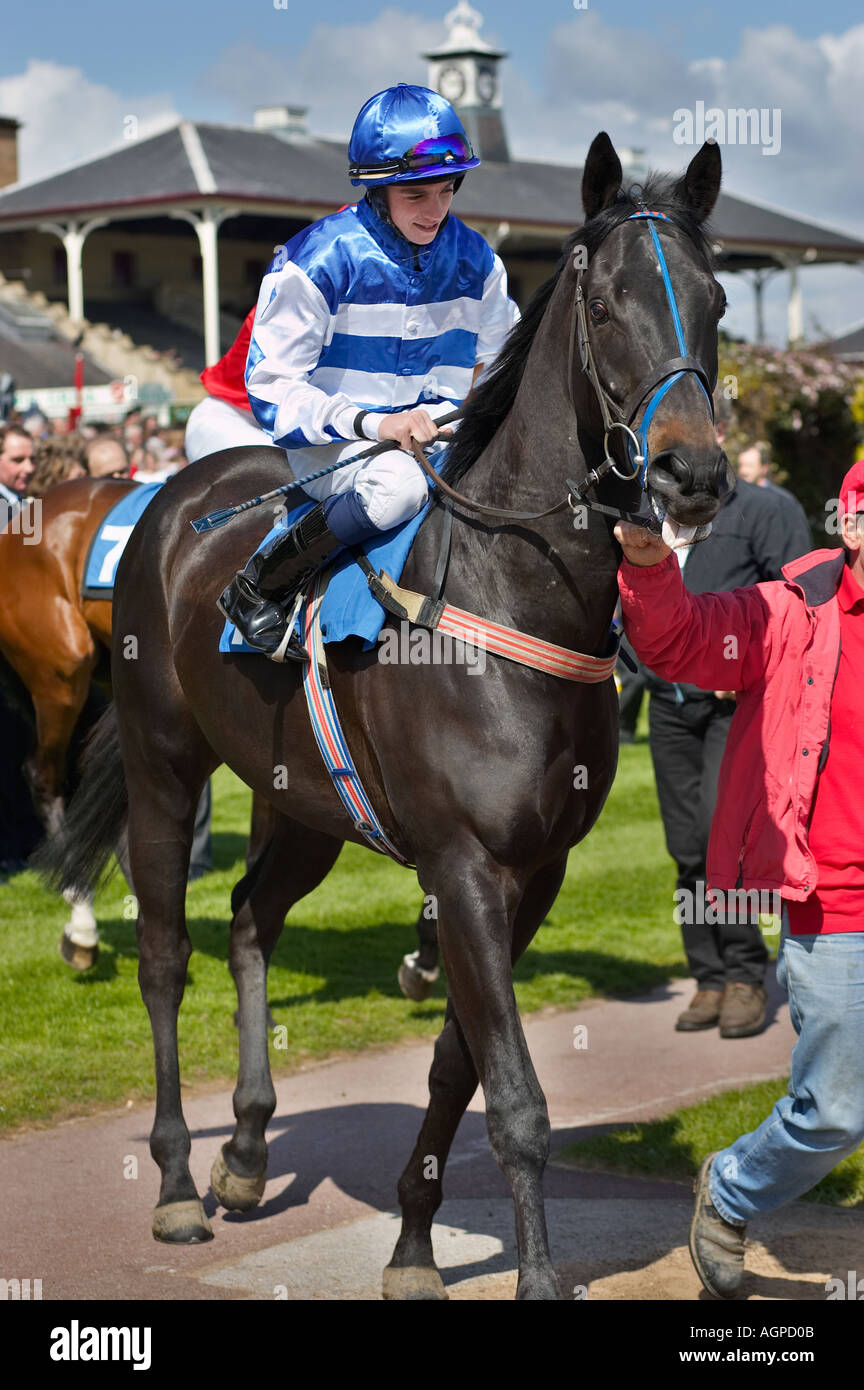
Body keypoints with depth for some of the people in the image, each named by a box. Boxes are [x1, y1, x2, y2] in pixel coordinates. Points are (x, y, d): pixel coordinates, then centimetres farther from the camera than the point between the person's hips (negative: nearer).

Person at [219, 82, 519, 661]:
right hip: (333, 447, -5)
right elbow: (273, 388, -14)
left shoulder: (474, 259, 4)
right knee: (399, 482, -39)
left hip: (439, 434, 5)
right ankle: (258, 588, -21)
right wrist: (371, 423, -28)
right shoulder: (317, 261, -12)